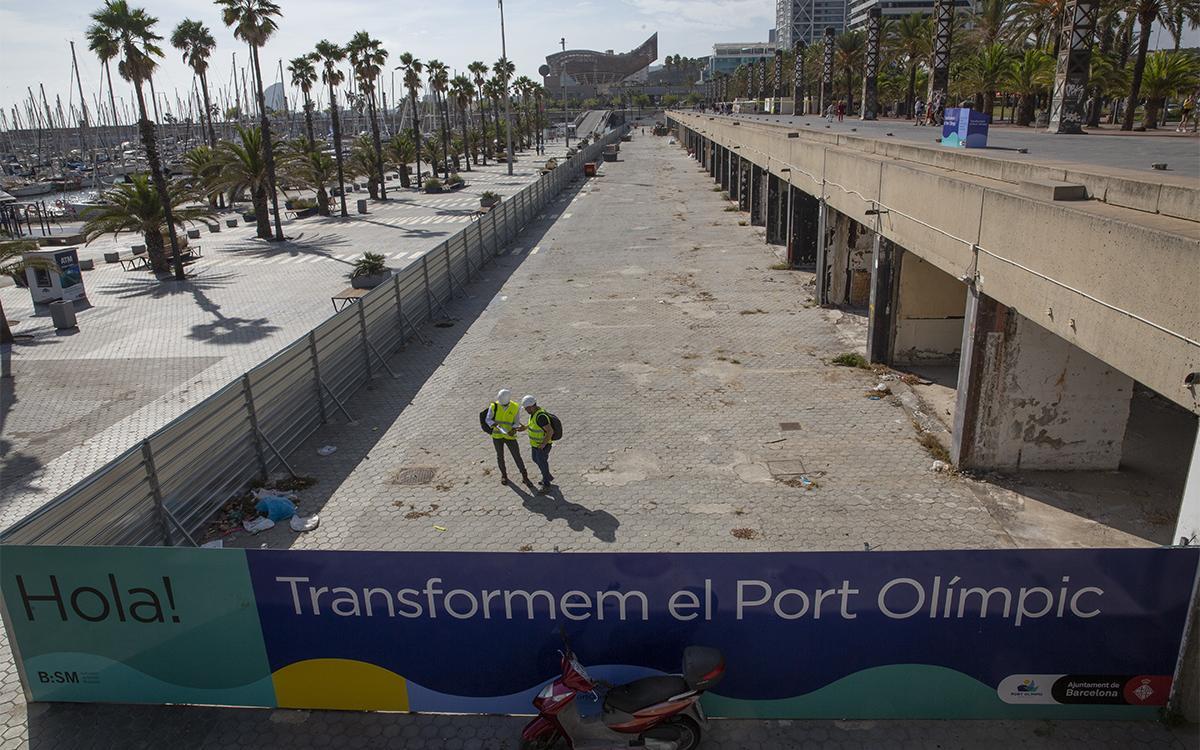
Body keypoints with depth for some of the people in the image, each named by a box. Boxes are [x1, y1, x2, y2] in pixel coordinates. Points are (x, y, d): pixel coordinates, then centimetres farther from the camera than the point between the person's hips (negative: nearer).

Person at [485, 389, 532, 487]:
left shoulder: (515, 408, -14)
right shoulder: (494, 406, -14)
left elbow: (516, 423, -8)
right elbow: (488, 420, -8)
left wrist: (513, 430, -29)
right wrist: (495, 426, -28)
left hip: (510, 436, 0)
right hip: (497, 435, 1)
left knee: (517, 456, 3)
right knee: (500, 456, 15)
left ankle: (525, 477, 19)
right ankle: (504, 475, 38)